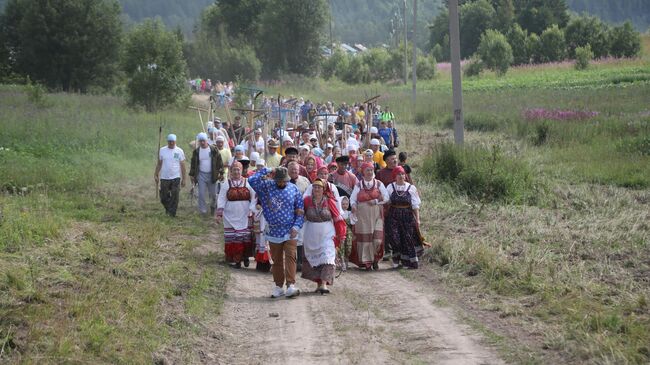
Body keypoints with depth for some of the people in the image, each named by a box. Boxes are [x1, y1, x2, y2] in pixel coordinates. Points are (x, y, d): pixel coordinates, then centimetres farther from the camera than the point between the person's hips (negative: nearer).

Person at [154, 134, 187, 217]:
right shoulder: (162, 150, 5)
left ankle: (172, 213, 1)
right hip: (164, 178, 2)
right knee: (164, 198, 5)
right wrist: (156, 175, 4)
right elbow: (159, 164, 11)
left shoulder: (179, 151, 1)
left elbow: (182, 166, 2)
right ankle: (168, 208, 31)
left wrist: (183, 179, -1)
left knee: (175, 197, -6)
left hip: (176, 178, -2)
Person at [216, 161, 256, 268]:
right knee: (233, 239, -3)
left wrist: (251, 211, -9)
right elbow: (221, 200, 2)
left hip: (245, 218, 0)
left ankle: (246, 257, 16)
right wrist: (219, 214, -4)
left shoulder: (248, 183, 4)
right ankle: (235, 259, 5)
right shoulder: (226, 184, 5)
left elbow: (254, 198, 2)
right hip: (231, 218, 0)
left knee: (246, 238, -2)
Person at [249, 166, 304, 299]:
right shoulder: (267, 187, 3)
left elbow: (300, 210, 5)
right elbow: (252, 180, -11)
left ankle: (291, 285, -19)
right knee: (276, 260, 8)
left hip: (289, 231, -1)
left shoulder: (293, 189, 3)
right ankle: (279, 286, 17)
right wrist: (267, 170, -10)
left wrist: (297, 226, -7)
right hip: (274, 231, 1)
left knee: (290, 257, -13)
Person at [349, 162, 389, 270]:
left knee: (377, 239, -9)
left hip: (376, 215, 0)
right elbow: (352, 199, 5)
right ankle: (366, 261, 5)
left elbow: (386, 198, 4)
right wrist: (353, 206, -15)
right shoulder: (358, 185, 7)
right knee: (364, 238, -3)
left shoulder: (378, 184, 8)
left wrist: (375, 201, -9)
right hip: (363, 215, 0)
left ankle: (375, 259, 12)